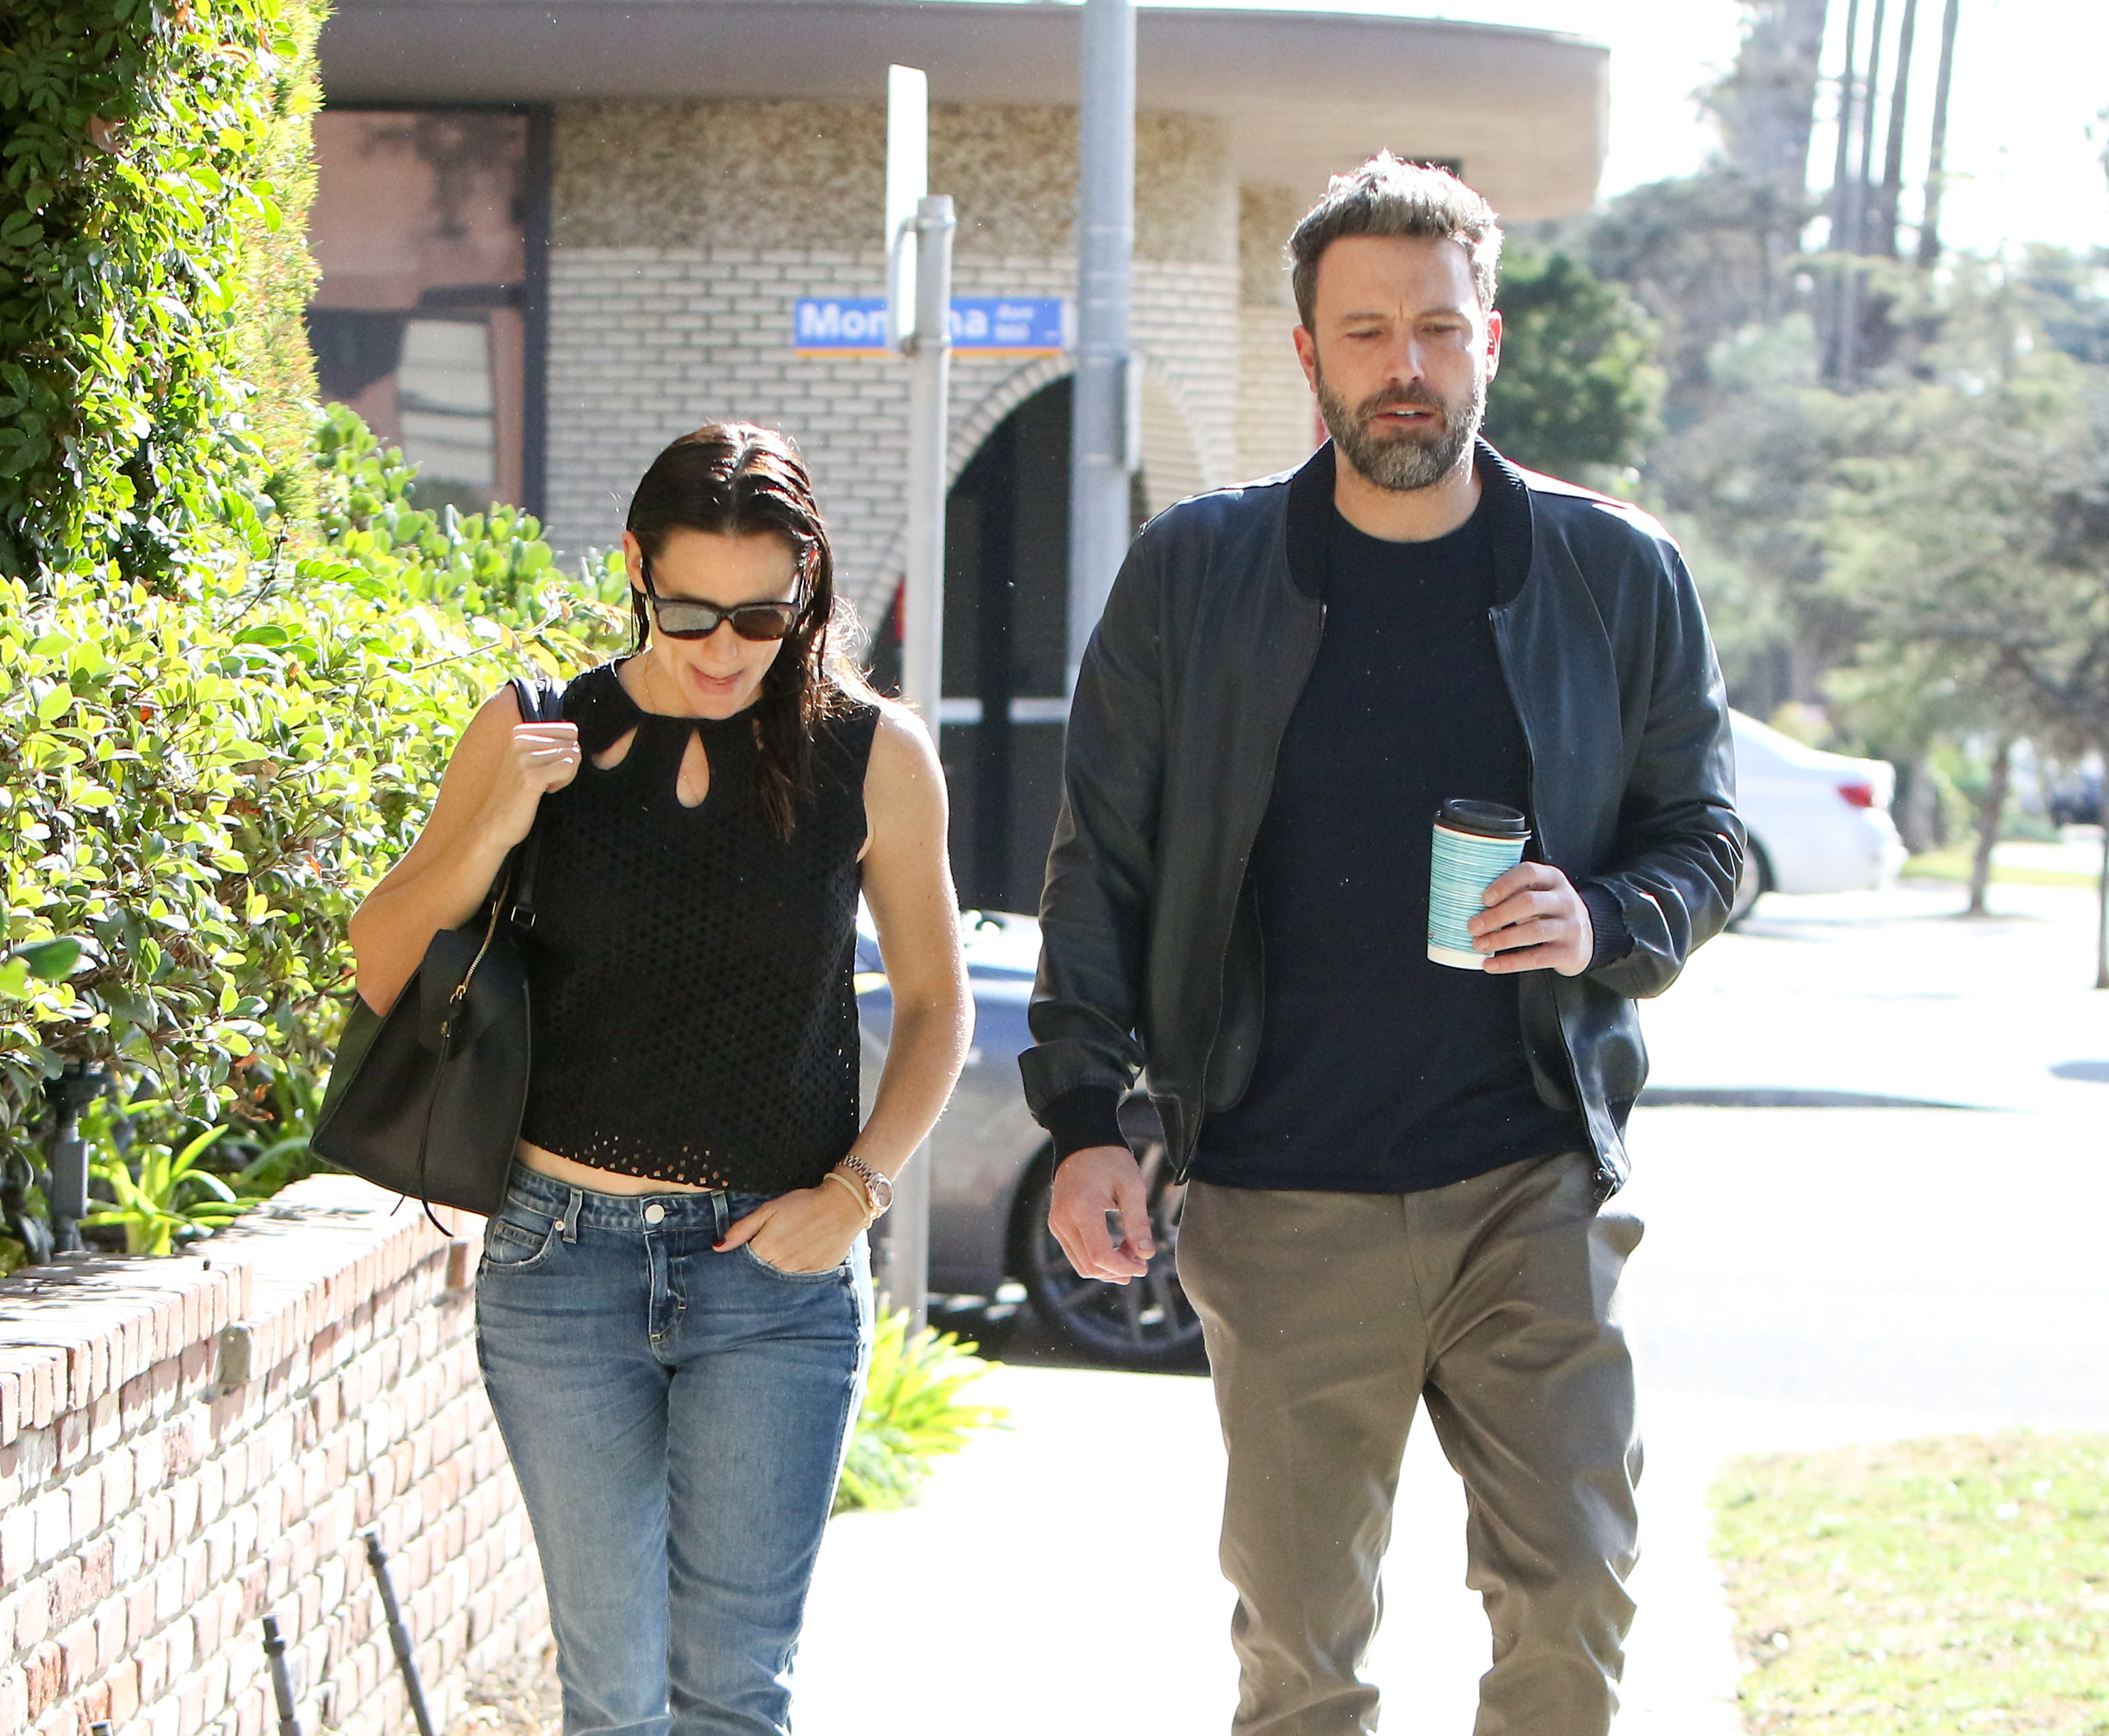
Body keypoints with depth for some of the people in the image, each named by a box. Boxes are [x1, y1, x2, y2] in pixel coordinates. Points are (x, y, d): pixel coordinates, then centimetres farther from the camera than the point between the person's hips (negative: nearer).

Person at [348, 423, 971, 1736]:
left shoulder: (873, 756, 0)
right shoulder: (536, 740, 2)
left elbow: (936, 1003, 11)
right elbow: (383, 974, 4)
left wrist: (856, 1188, -3)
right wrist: (492, 829, -12)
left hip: (780, 1274, -1)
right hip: (565, 1262, 1)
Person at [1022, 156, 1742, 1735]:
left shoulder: (1619, 577, 4)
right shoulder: (1194, 576, 4)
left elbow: (1702, 835, 12)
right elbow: (1101, 864, 7)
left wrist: (1610, 926, -10)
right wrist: (1083, 1118, -1)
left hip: (1534, 1186, 0)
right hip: (1284, 1202, 0)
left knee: (1574, 1603, -6)